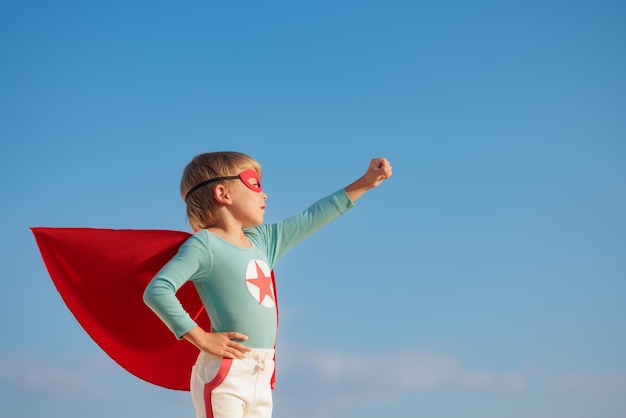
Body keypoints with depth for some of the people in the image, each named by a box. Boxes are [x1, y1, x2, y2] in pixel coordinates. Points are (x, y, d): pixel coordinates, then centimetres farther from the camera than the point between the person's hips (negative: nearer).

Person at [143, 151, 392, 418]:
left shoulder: (262, 240, 16)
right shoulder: (205, 244, -7)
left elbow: (312, 218, 24)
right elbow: (157, 290, -18)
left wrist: (364, 183, 25)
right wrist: (200, 338, -18)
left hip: (260, 377, 8)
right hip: (224, 374, -8)